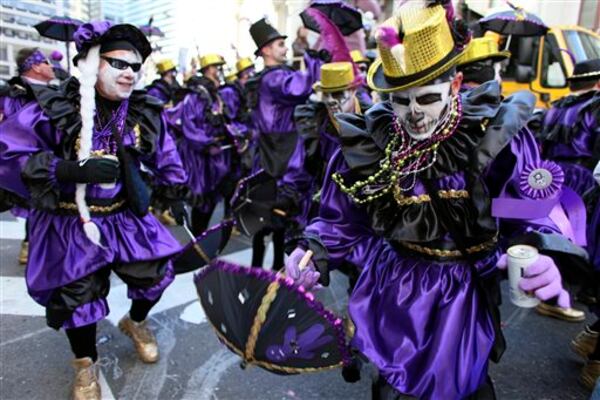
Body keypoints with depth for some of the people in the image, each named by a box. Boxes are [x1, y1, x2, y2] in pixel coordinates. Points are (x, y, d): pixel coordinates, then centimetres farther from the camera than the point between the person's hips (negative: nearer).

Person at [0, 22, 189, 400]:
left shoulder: (146, 111, -6)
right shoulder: (54, 108, -18)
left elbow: (165, 154, 11)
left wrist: (174, 194, 16)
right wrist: (70, 170, -31)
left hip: (124, 217, 4)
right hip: (70, 223, -3)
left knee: (157, 271, 5)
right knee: (78, 295, 7)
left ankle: (136, 321, 41)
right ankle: (86, 363, 37)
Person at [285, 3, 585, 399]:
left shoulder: (495, 134, -17)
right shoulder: (367, 141, -14)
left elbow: (533, 216, -10)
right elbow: (343, 220, -2)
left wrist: (541, 260, -31)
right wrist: (315, 254, -19)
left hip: (461, 294, 0)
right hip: (391, 289, 1)